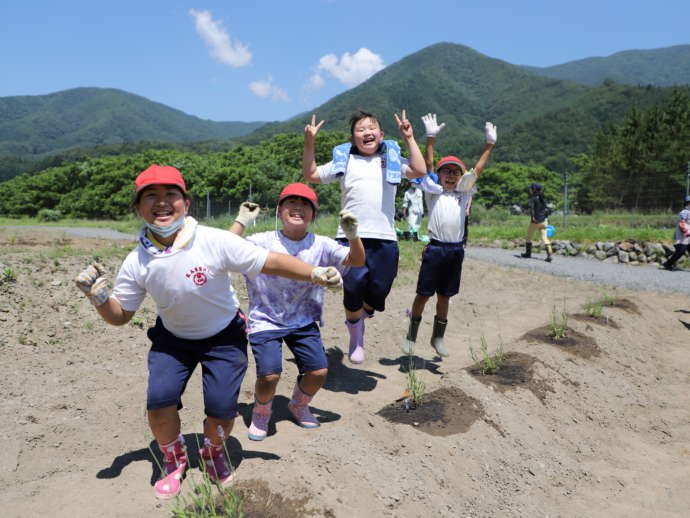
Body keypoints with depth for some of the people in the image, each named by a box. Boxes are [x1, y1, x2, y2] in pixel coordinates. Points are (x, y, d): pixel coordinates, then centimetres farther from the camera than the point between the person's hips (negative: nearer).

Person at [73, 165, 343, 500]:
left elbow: (271, 263, -24)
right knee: (159, 399, -14)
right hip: (172, 337, 3)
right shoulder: (137, 263, -14)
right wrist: (98, 297, -24)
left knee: (221, 409, -10)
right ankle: (174, 459, 19)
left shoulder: (215, 242, -26)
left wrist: (316, 274, -31)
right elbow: (120, 316, -4)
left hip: (223, 336, -2)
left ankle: (214, 451, 29)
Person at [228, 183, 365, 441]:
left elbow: (357, 261, -8)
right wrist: (241, 222, -24)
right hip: (265, 321, -3)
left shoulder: (320, 245, -5)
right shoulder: (262, 242, -12)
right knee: (269, 374, -17)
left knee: (319, 371, -6)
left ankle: (299, 405, 29)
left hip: (303, 321, 3)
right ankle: (261, 412, 19)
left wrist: (352, 236, -25)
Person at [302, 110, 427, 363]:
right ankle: (356, 336, 18)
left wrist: (409, 138, -1)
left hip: (385, 238, 1)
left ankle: (359, 317, 38)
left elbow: (419, 171, 1)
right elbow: (311, 175, 13)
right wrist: (309, 143, 2)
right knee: (353, 287, -11)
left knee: (379, 291, 1)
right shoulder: (343, 161, 15)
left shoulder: (392, 160, 16)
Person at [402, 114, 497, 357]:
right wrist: (431, 139, -12)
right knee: (423, 294, 2)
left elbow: (477, 170, 10)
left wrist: (489, 145, 6)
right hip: (435, 248, -3)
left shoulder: (463, 193, 15)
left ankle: (438, 337, 24)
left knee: (444, 296, 12)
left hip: (456, 250, 4)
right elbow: (427, 166, -4)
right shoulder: (433, 191, 6)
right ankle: (411, 336, 15)